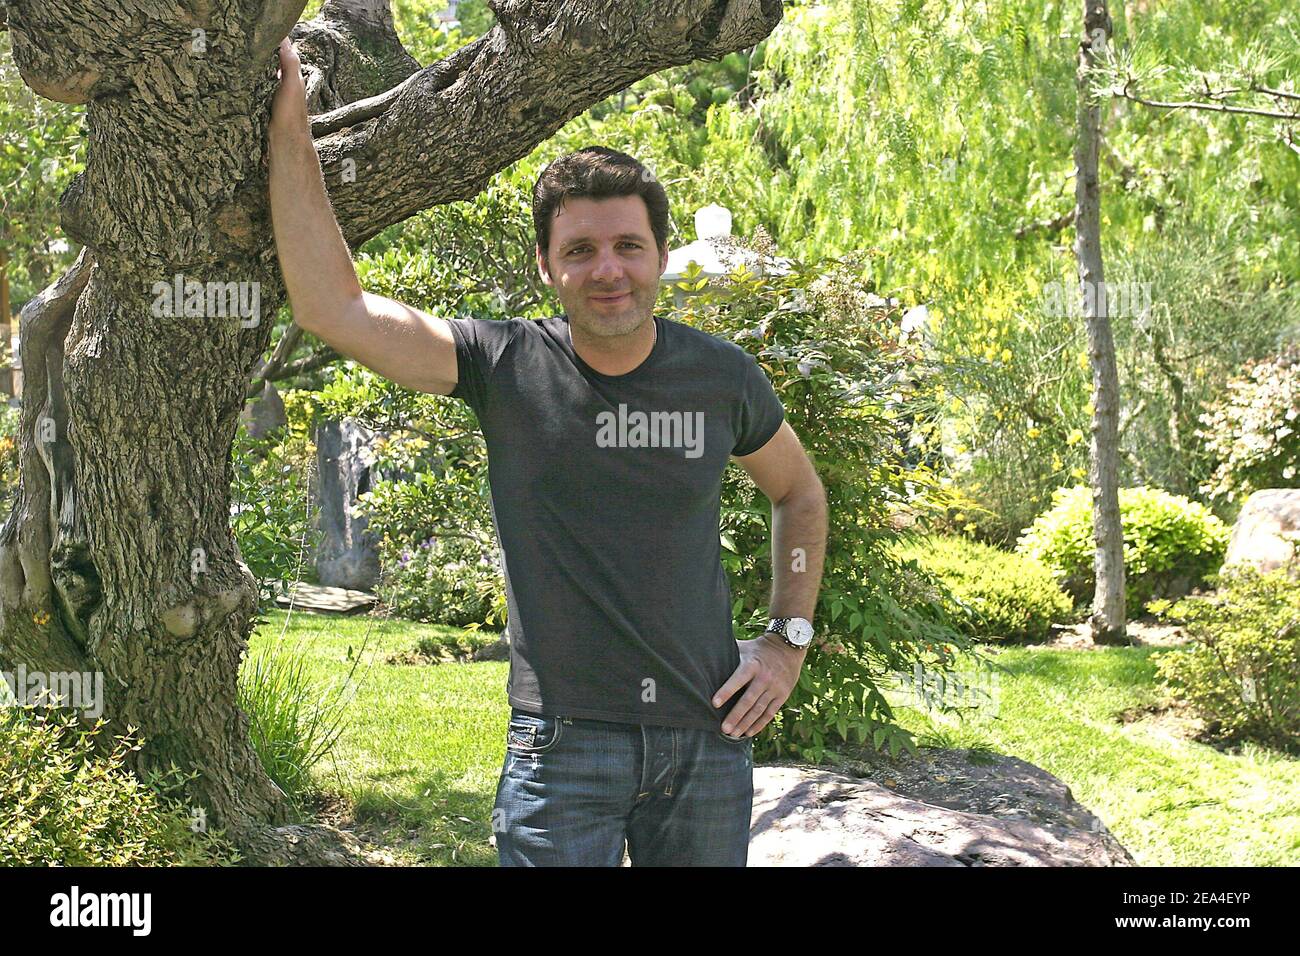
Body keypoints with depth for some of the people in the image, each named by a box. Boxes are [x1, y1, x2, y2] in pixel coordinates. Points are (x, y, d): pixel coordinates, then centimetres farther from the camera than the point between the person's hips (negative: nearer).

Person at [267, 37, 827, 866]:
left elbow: (800, 492, 17)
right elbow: (330, 305, -13)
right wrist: (290, 129, -12)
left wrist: (790, 640, 9)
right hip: (565, 738, -2)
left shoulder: (720, 377, 0)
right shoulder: (507, 368, -6)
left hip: (709, 737, 3)